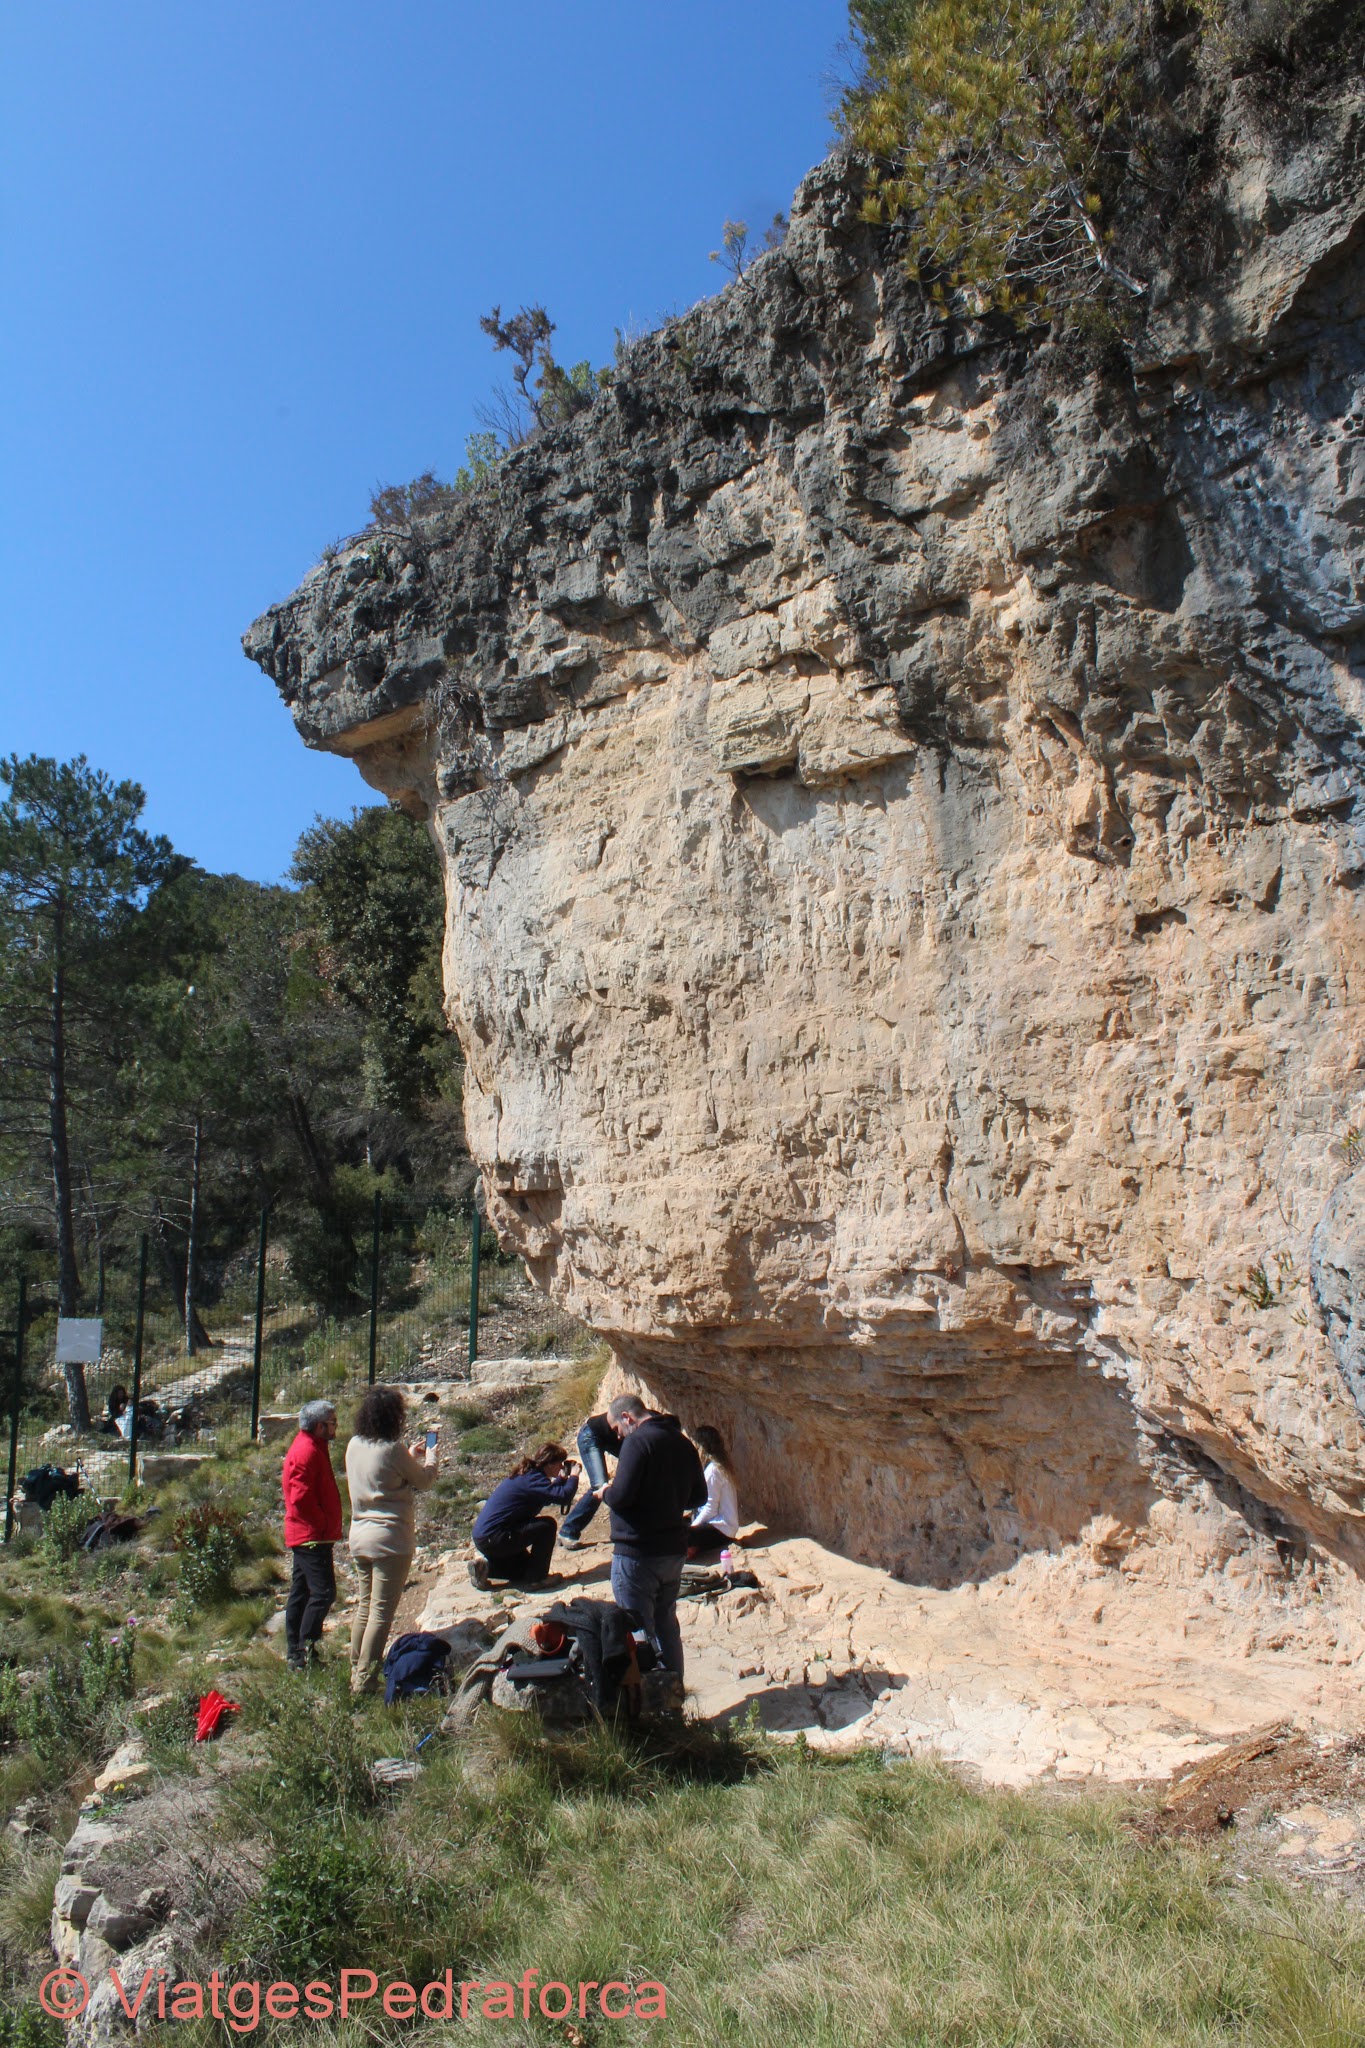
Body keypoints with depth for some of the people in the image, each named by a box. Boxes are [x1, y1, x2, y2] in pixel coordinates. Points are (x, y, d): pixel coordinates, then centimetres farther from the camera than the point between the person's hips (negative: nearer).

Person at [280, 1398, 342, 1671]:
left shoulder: (312, 1447, 15)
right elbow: (301, 1498, -24)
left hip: (304, 1536, 11)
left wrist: (329, 1525, 15)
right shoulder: (307, 1451, -18)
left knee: (301, 1592, 14)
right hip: (312, 1536, -11)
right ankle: (304, 1652, -6)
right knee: (323, 1592, -10)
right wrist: (325, 1524, -15)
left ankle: (294, 1652, 21)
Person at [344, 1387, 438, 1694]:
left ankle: (356, 1673, 23)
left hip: (359, 1535, 8)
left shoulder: (354, 1446, 3)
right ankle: (364, 1681, 1)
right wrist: (430, 1457, 16)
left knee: (364, 1607, 17)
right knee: (381, 1613, -1)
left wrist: (410, 1456, 25)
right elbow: (425, 1481, -3)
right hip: (390, 1539, -8)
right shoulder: (392, 1449, -18)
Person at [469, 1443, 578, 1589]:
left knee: (526, 1567, 25)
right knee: (547, 1525, -11)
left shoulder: (527, 1474, 12)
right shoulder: (533, 1479, -18)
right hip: (493, 1539, -11)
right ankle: (536, 1579, -4)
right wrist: (573, 1477, -12)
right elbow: (563, 1497, -29)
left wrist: (562, 1478, 17)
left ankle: (485, 1563, 13)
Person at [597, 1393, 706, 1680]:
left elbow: (621, 1496, -24)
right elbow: (698, 1496, 15)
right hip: (675, 1550, 8)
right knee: (666, 1624, 19)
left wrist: (605, 1493, -3)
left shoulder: (637, 1441, -17)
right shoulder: (682, 1442, 9)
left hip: (637, 1553, -8)